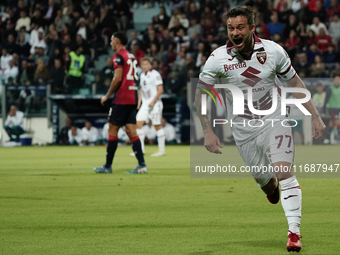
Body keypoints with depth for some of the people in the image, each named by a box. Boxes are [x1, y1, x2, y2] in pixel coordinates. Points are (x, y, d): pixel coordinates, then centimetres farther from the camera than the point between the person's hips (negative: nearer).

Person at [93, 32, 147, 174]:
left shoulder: (118, 56, -8)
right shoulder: (131, 56, 17)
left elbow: (118, 78, -16)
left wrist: (107, 96, -8)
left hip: (121, 99, -8)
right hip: (133, 98, 8)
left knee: (112, 129, -1)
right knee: (131, 131, 4)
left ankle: (107, 166, 3)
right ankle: (142, 165, -6)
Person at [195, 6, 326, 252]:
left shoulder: (273, 51, -13)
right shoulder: (218, 58, -15)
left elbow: (296, 83, 1)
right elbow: (200, 94, -4)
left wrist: (315, 116, -1)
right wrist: (208, 132, -10)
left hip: (274, 121, -1)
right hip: (243, 129, 1)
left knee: (284, 172, -18)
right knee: (262, 178, 10)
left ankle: (294, 232, -16)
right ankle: (272, 185, 50)